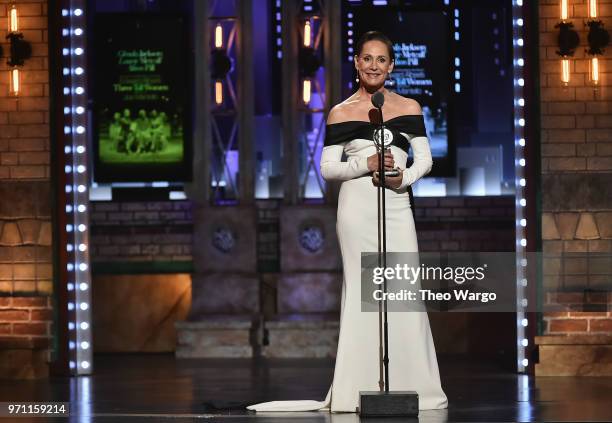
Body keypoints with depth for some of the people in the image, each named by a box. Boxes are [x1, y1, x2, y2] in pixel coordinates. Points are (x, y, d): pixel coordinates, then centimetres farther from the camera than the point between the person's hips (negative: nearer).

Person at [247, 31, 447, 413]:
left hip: (397, 205, 1)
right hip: (357, 206, -1)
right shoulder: (341, 113, 6)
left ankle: (410, 384, 4)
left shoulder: (409, 108, 9)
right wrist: (366, 164, -12)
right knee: (362, 289, -2)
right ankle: (362, 386, 2)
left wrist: (404, 178, -10)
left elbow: (424, 158, 9)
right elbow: (328, 167, 4)